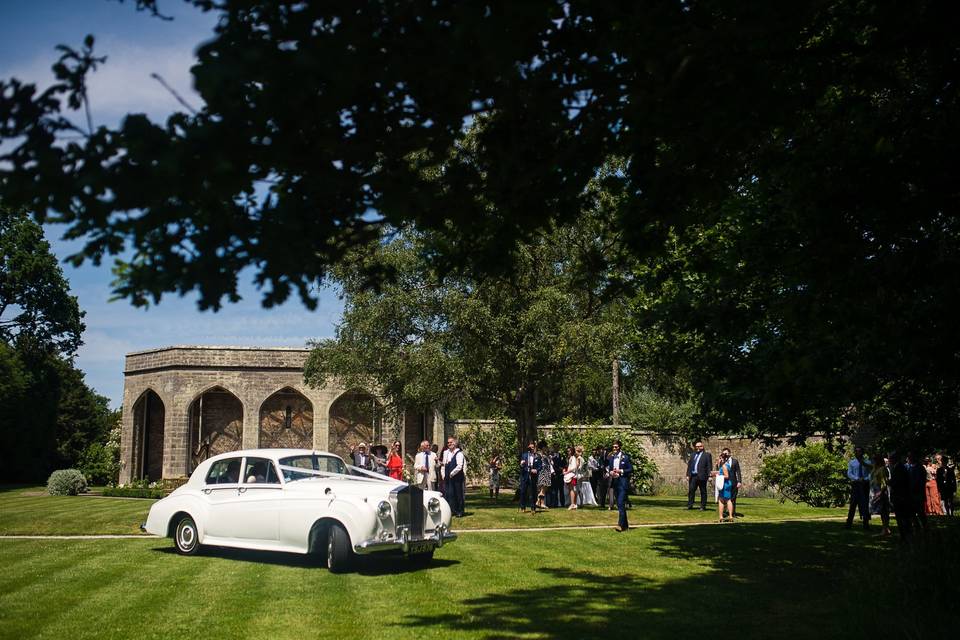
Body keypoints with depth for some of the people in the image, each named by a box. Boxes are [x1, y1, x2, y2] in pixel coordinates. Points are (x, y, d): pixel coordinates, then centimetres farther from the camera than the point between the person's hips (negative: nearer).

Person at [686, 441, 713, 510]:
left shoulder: (707, 455, 2)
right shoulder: (693, 455, 18)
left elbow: (709, 466, -4)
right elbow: (689, 465, 18)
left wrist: (709, 475, -12)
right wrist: (688, 475, 10)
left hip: (701, 476, -5)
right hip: (693, 476, 5)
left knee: (703, 492, 2)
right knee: (691, 490, 1)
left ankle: (703, 506, 7)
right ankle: (690, 505, 7)